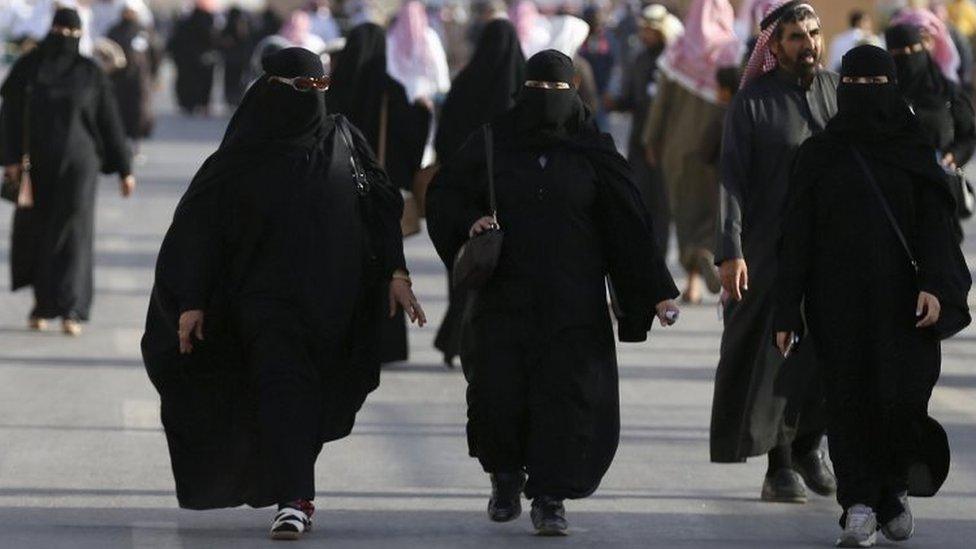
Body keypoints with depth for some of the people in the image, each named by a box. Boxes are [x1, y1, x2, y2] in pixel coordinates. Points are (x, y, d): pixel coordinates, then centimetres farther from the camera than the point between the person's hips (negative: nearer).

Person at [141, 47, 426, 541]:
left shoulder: (343, 139, 7)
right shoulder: (244, 155, -2)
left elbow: (382, 207, 9)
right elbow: (198, 225, -2)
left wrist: (396, 272, 0)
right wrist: (191, 301, -7)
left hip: (332, 300, 4)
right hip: (267, 294, -4)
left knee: (314, 397, 10)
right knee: (284, 389, -18)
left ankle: (277, 481, 29)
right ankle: (294, 501, -24)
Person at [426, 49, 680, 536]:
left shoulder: (592, 150, 4)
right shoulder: (493, 143, 5)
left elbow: (629, 223, 2)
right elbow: (442, 195, 10)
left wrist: (657, 292, -3)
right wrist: (470, 222, -12)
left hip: (573, 303, 0)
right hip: (504, 295, 0)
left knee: (567, 394, -7)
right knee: (498, 393, -5)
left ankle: (550, 498, 2)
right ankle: (505, 478, 22)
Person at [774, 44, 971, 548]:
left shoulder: (913, 152, 7)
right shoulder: (817, 156, 6)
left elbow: (934, 222, -1)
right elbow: (796, 236, 4)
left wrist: (935, 284, -17)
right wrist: (787, 313, -2)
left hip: (899, 297, 0)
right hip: (838, 299, 0)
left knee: (903, 397, -7)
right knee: (848, 401, -5)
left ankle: (893, 490, 18)